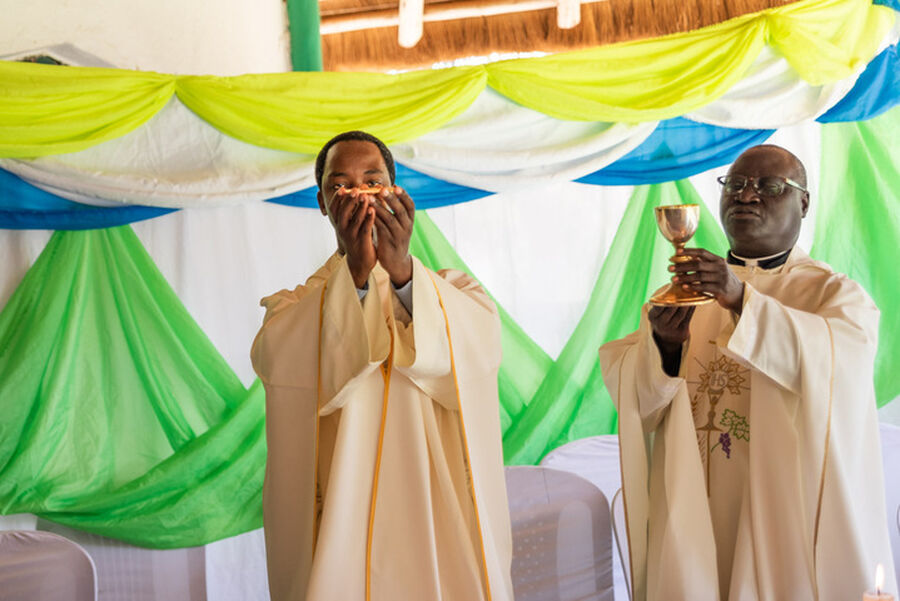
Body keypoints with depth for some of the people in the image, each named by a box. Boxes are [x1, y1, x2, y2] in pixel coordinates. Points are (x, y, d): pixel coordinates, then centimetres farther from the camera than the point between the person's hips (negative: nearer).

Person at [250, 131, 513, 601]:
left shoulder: (449, 292, 9)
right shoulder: (294, 307, 9)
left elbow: (480, 347, -14)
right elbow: (275, 360, -15)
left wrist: (403, 272, -28)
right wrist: (354, 274, -25)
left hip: (438, 528, 1)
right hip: (333, 537, 0)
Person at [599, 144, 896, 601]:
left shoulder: (835, 294, -2)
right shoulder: (683, 290, 6)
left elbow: (842, 362, -24)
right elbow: (628, 392, -4)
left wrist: (744, 301, -35)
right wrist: (664, 346, -25)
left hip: (786, 511, -2)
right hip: (691, 515, 3)